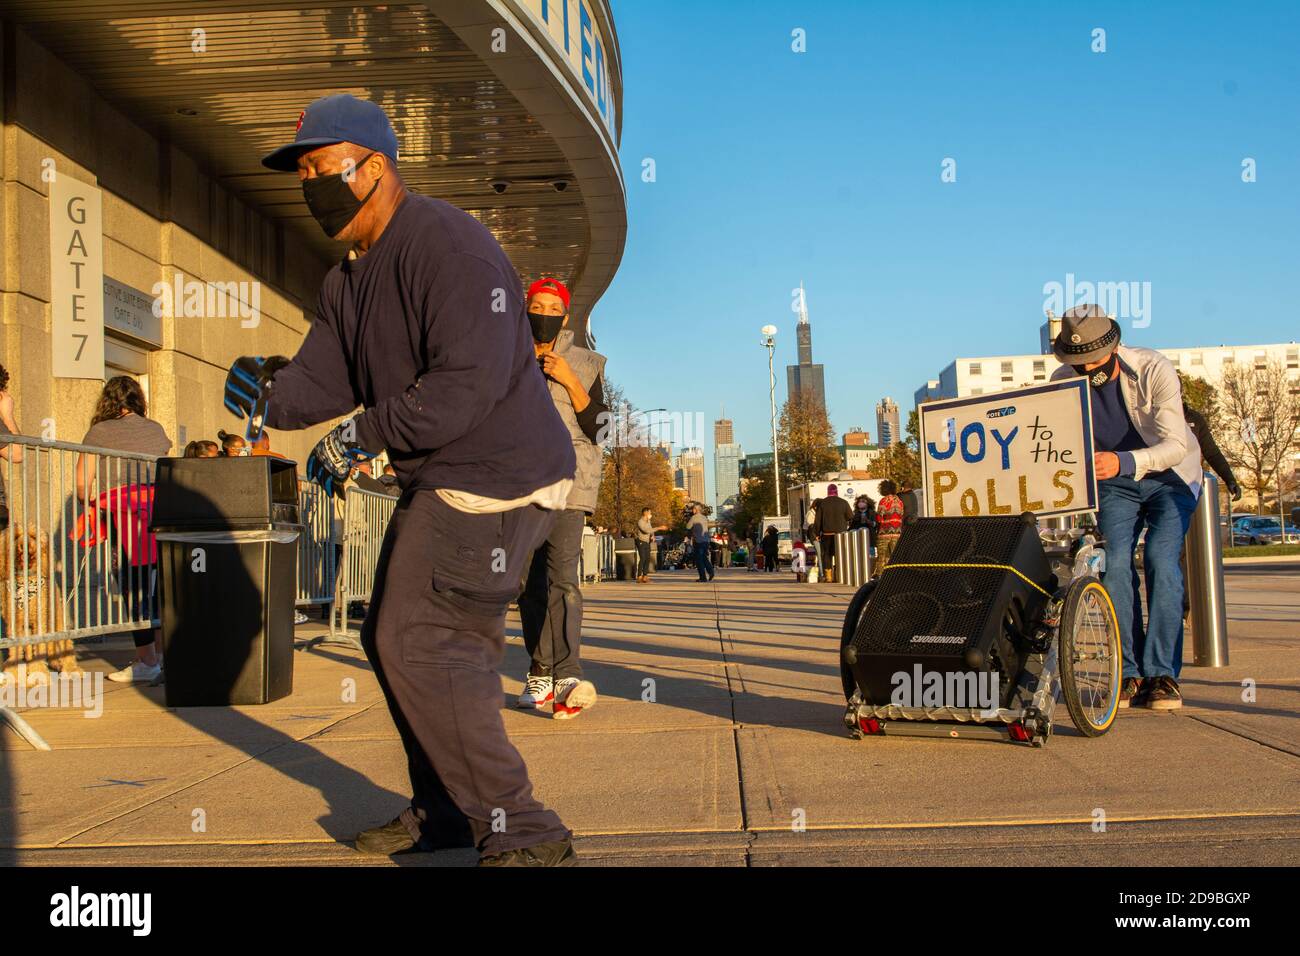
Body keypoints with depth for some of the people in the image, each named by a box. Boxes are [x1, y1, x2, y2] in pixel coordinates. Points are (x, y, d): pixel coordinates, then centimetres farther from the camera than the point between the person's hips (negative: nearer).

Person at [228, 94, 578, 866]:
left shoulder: (448, 245, -19)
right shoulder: (348, 281, 14)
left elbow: (471, 381, -29)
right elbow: (322, 379, 4)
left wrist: (363, 436, -24)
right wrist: (271, 395, -18)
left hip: (497, 481, -11)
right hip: (441, 482, 11)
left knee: (422, 649, -12)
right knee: (394, 638, 17)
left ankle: (523, 836, -1)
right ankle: (447, 811, 33)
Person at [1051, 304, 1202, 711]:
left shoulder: (1154, 370, -26)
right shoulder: (1063, 381, -16)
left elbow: (1176, 444, -33)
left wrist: (1124, 461, -51)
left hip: (1170, 476, -2)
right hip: (1115, 484, 3)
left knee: (1160, 561, -20)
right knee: (1114, 565, -16)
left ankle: (1162, 674, -14)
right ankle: (1130, 673, -6)